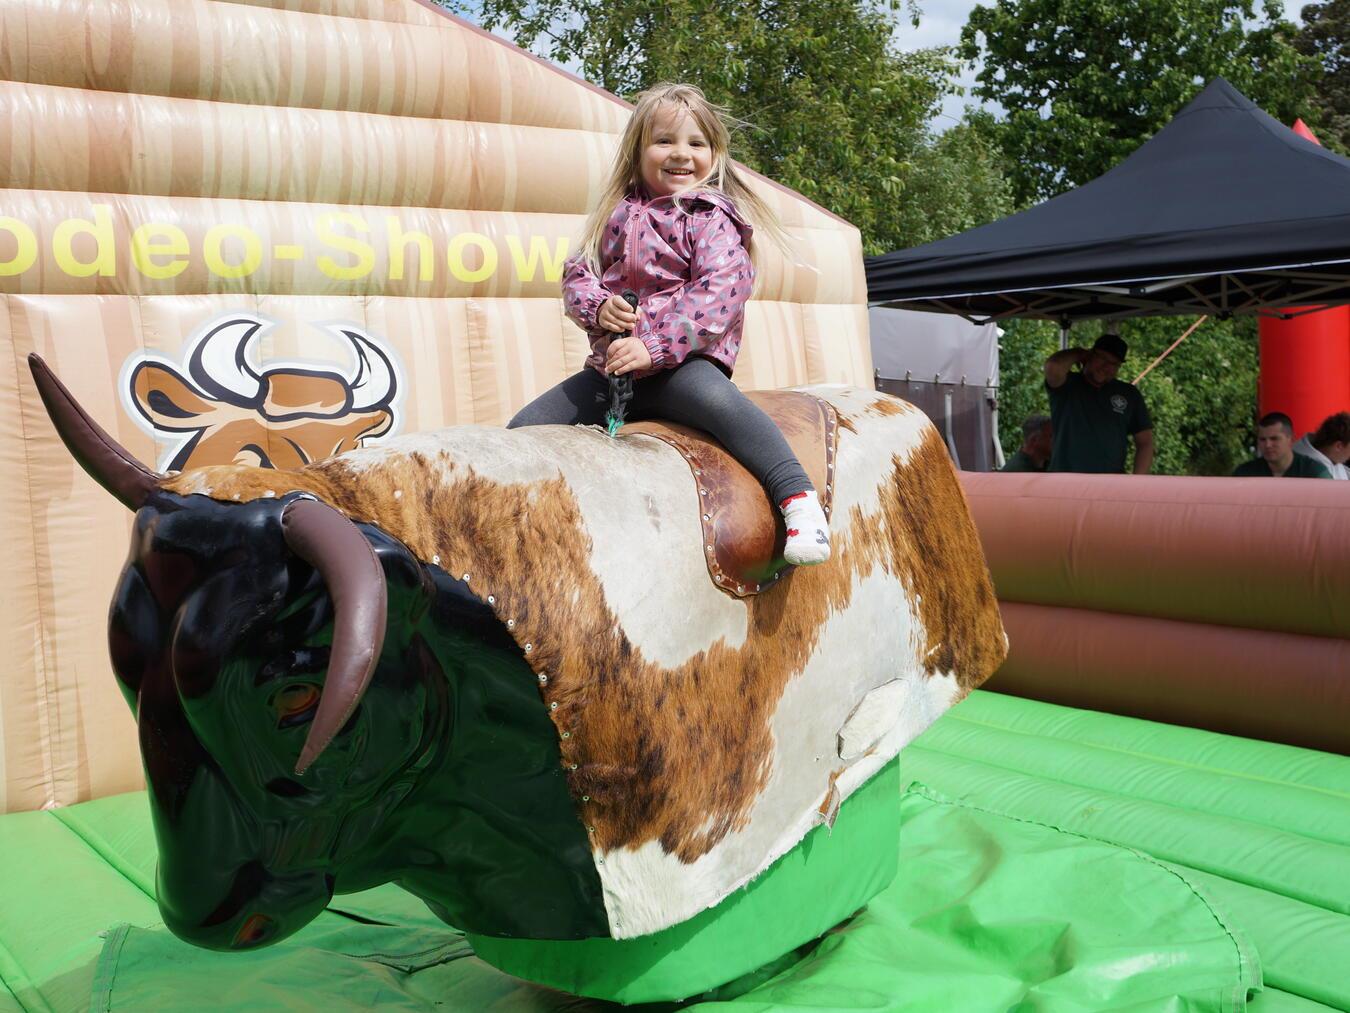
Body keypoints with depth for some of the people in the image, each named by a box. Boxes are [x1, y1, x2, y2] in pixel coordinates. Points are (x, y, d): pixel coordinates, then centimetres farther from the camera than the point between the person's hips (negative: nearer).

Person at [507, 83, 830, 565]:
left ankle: (800, 500, -38)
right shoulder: (617, 216, 14)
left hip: (684, 361, -6)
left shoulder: (712, 217, -2)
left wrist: (653, 345, -25)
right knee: (524, 428, 1)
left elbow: (719, 290, -16)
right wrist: (597, 306, -11)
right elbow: (576, 273, 14)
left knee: (717, 400, -38)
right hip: (611, 364, 6)